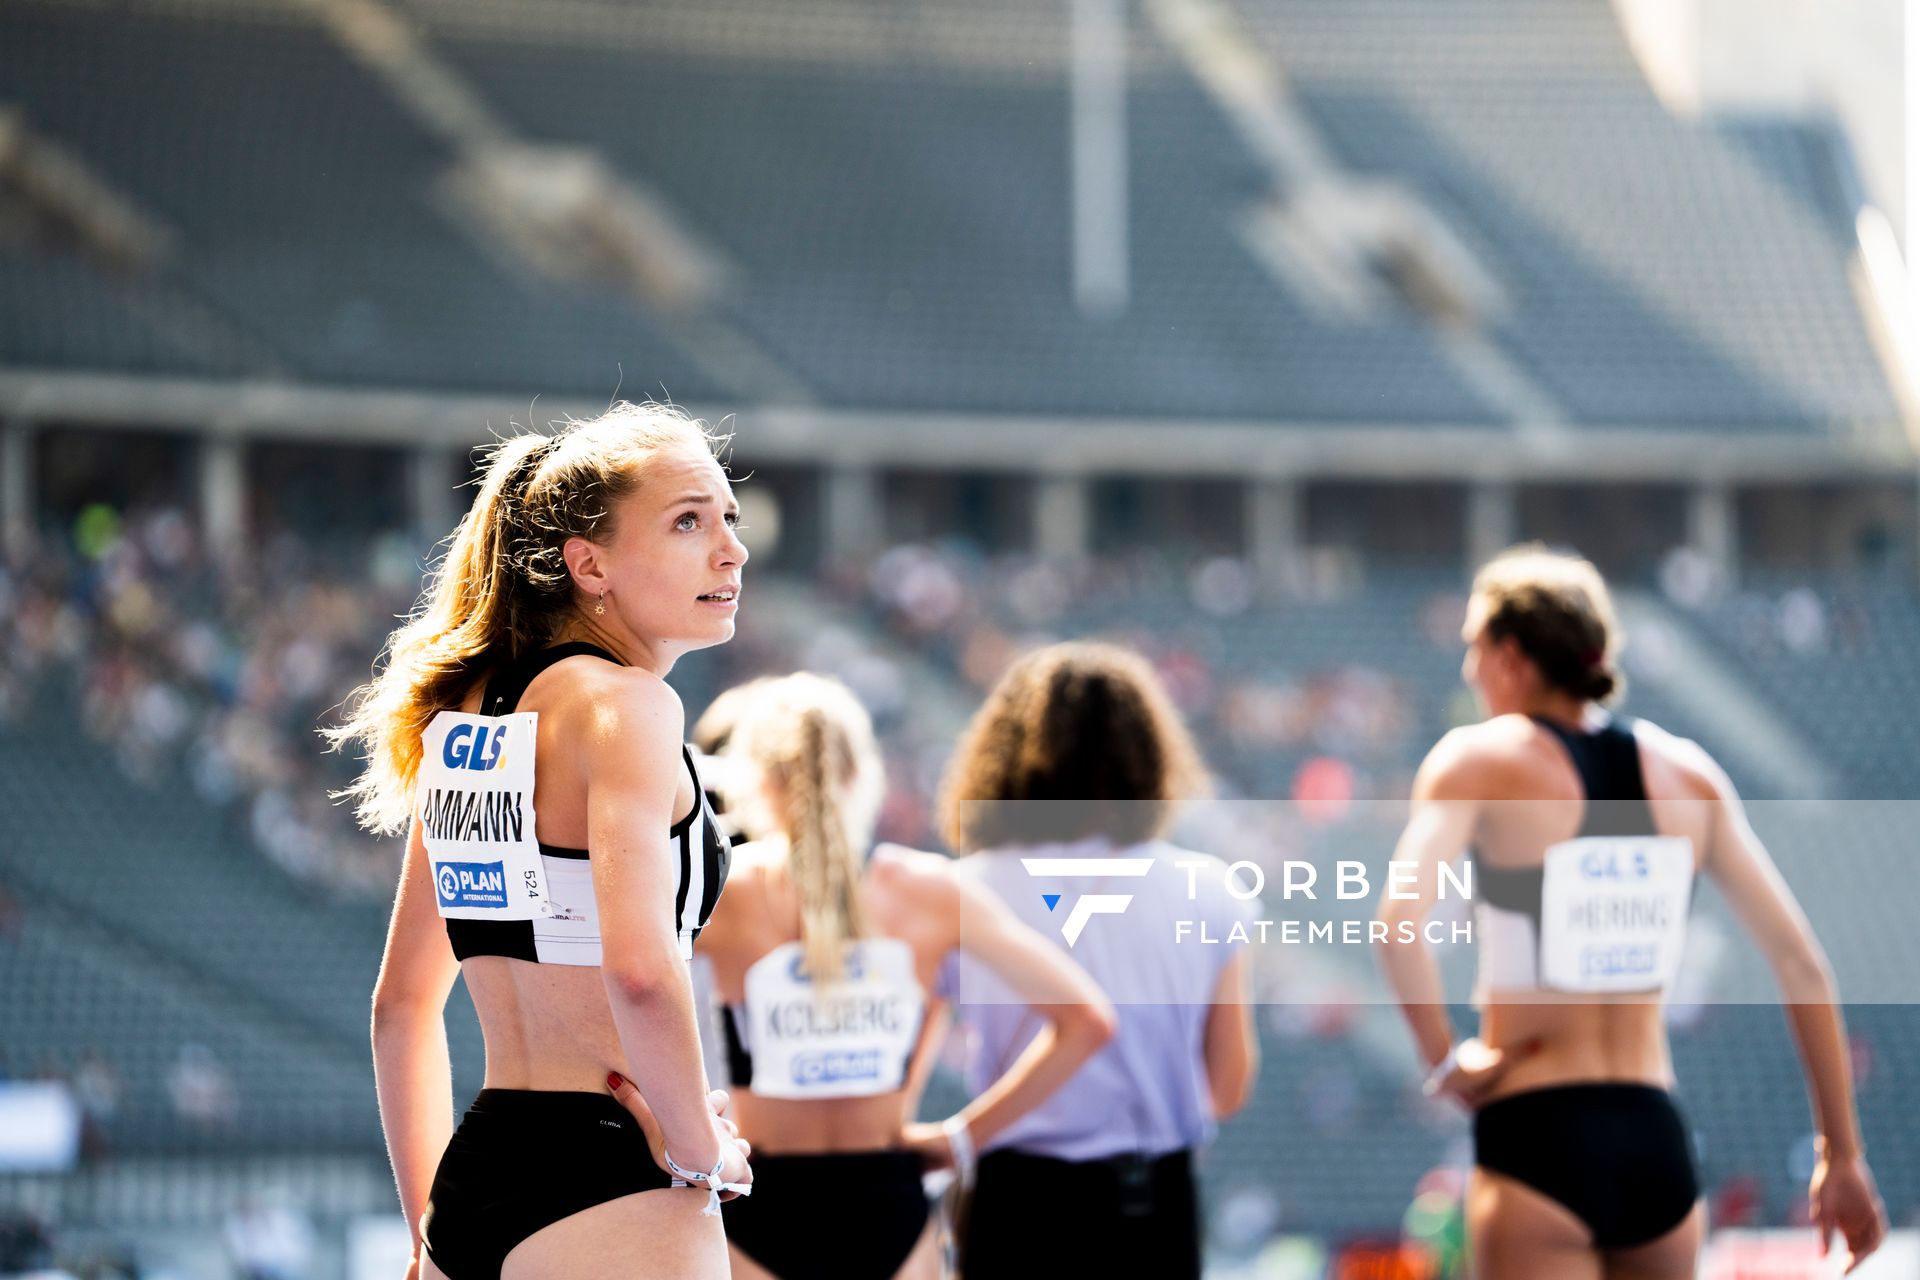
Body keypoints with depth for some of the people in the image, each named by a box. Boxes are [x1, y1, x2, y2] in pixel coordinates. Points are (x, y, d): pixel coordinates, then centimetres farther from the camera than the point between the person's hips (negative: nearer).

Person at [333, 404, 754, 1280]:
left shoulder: (466, 713, 15)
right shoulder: (620, 703, -9)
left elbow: (401, 1001, 20)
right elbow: (639, 966, -25)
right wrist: (699, 1149, -11)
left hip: (474, 1176, 8)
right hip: (608, 1185, -8)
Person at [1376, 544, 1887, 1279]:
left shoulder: (1480, 760, -3)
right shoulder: (1685, 771, 10)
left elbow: (1399, 922, -21)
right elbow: (1801, 962, 8)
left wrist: (1444, 1061, -8)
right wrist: (1842, 1155, 13)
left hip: (1536, 1140, -5)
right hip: (1658, 1142, 5)